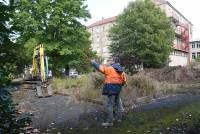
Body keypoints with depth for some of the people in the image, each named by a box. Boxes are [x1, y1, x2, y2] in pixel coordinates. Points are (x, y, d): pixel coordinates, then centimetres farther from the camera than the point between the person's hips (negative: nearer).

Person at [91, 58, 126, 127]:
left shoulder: (109, 69, -10)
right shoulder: (121, 70, 12)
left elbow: (99, 67, -9)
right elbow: (124, 81, 15)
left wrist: (93, 62, 7)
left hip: (111, 88, -8)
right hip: (118, 89, 8)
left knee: (110, 105, -5)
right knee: (117, 103, 20)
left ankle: (110, 122, -2)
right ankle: (118, 117, 33)